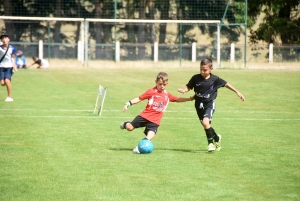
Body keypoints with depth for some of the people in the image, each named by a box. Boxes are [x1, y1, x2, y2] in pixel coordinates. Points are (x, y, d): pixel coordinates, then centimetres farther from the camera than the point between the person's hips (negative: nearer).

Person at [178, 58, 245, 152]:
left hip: (209, 103, -3)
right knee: (205, 125, 12)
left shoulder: (215, 79, -9)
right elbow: (188, 87, 0)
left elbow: (226, 84, 3)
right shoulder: (196, 78, -6)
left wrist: (237, 92, 7)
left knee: (206, 122, -23)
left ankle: (211, 142, -5)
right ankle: (217, 138, 40)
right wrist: (183, 90, -24)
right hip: (199, 104, 3)